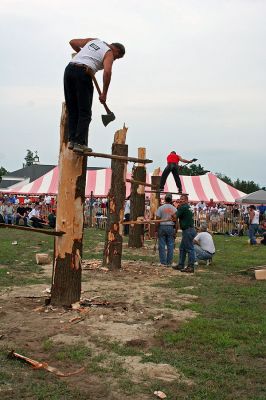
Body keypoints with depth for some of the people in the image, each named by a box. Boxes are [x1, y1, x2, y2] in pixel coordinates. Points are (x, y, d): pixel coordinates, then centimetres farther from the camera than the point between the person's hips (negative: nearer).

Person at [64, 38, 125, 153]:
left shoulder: (93, 41, 25)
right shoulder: (109, 54, 6)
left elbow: (72, 42, 28)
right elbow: (107, 72, -11)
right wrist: (104, 93, -8)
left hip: (69, 69, 6)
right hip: (83, 72, -6)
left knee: (72, 110, 11)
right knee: (85, 112, -1)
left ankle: (72, 140, 7)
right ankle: (79, 143, -7)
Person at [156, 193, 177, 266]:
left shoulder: (161, 208, -1)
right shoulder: (174, 209, 3)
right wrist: (176, 230, 6)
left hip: (162, 227, -1)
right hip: (171, 227, 1)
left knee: (162, 245, 3)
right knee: (170, 245, 6)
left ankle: (163, 262, 3)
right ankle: (169, 262, 7)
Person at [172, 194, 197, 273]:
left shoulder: (183, 207, -13)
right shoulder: (187, 207, 17)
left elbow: (175, 216, -12)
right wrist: (178, 207, 7)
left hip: (188, 231, -11)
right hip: (187, 231, 11)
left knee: (189, 249, -7)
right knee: (182, 248, 17)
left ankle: (190, 267, -4)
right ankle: (181, 265, 23)